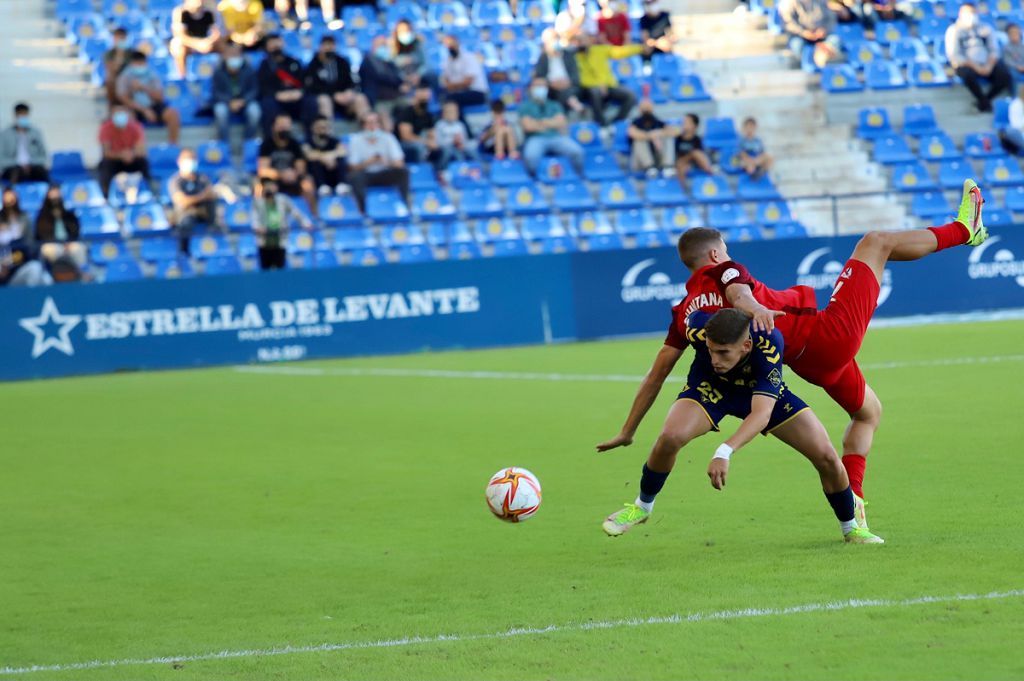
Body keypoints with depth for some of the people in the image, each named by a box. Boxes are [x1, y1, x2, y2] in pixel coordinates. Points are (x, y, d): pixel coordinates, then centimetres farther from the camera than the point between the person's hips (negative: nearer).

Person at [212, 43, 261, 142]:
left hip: (245, 101, 0)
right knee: (220, 111, -36)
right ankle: (224, 143, -23)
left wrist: (243, 101, -26)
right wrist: (230, 102, -26)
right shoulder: (219, 73, -11)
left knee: (254, 111, -33)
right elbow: (217, 93, -8)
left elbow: (254, 90, -7)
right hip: (226, 102, 0)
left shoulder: (249, 71, -10)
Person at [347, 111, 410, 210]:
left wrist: (386, 162, -36)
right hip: (366, 175, -1)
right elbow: (353, 167, -14)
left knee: (403, 171, -26)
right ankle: (363, 211, -31)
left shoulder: (388, 138, -8)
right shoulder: (356, 140, -10)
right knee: (355, 176, -35)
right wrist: (367, 163, -33)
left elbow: (399, 163, -15)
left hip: (384, 175, 1)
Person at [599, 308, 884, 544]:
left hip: (763, 389, 0)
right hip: (709, 386, 0)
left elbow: (762, 413, -50)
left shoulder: (769, 343, -43)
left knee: (826, 456, -9)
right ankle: (642, 507, -2)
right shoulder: (697, 326, -36)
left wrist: (725, 452, -62)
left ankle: (852, 529, 19)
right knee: (671, 436, -30)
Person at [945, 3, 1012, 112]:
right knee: (969, 75, -39)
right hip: (966, 65, -3)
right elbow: (954, 55, -9)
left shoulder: (986, 28, 12)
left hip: (987, 64, 3)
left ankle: (982, 100, -2)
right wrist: (975, 67, -18)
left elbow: (994, 50, 6)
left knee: (1005, 76, -24)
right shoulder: (954, 30, 0)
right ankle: (985, 103, -13)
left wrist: (989, 66, -15)